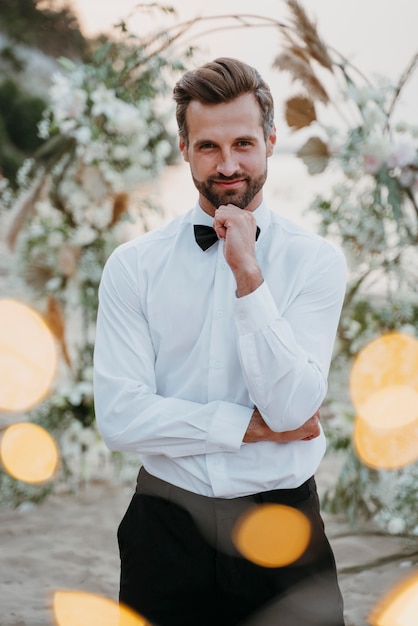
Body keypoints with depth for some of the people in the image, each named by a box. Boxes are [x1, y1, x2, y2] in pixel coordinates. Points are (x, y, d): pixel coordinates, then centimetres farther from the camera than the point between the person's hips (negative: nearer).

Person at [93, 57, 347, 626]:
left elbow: (292, 408, -15)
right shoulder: (133, 265, -3)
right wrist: (251, 426, -12)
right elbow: (119, 417, -11)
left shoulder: (316, 260, -5)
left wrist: (249, 277, -21)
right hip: (165, 529, 1)